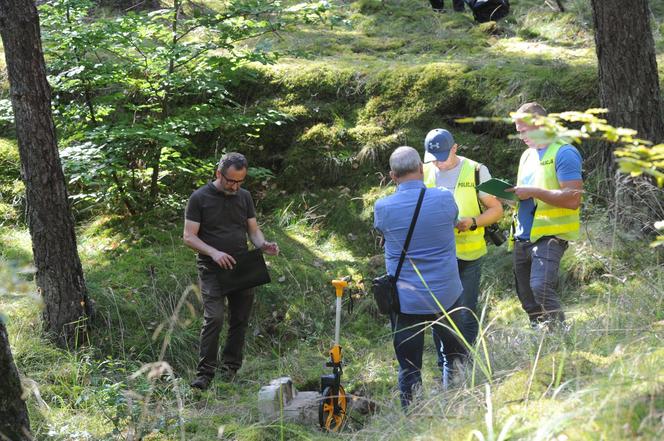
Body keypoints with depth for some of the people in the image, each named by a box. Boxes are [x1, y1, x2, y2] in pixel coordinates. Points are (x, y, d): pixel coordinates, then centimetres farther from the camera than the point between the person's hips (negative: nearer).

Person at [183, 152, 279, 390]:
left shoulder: (244, 196, 10)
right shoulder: (199, 198, -5)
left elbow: (253, 229, 13)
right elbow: (189, 236, -7)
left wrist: (262, 244, -10)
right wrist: (213, 252, -22)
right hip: (213, 270, -5)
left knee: (240, 319, 7)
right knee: (214, 318, -16)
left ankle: (231, 369, 18)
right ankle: (204, 373, -13)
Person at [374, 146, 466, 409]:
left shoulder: (383, 208, -11)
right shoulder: (445, 199, -9)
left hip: (405, 300, -1)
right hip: (446, 295, 2)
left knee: (409, 368, 6)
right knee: (455, 355, 22)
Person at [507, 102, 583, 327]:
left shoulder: (564, 153, -8)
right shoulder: (527, 155, 19)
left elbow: (573, 199, -17)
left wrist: (533, 192, -18)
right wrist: (512, 195, 4)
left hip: (550, 235, -9)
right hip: (523, 237, 9)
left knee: (541, 287, -25)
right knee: (526, 296, 7)